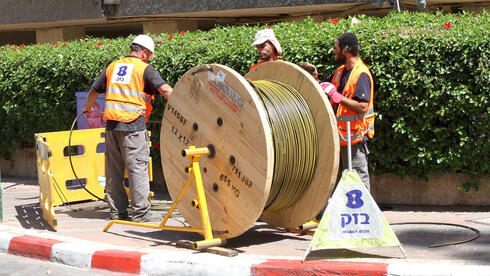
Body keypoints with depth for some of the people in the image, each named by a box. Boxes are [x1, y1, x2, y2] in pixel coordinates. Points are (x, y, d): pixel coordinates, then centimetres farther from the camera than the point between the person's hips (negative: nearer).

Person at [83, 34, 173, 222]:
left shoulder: (113, 67, 17)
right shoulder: (145, 69, -1)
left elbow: (94, 90, 27)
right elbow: (165, 90, -13)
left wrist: (88, 107, 45)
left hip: (111, 124, 6)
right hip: (133, 125, -6)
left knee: (114, 168, 10)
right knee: (137, 167, -4)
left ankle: (116, 211, 15)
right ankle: (140, 212, -5)